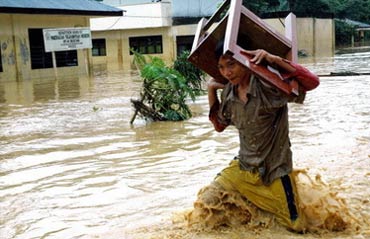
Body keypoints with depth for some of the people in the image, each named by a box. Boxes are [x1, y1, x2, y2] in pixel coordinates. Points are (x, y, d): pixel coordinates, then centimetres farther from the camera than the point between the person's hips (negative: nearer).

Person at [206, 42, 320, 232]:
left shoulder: (267, 85, -22)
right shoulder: (228, 93, -4)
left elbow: (312, 82, -30)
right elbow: (219, 126, 11)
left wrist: (274, 60, -36)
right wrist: (211, 90, 0)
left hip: (274, 170, -5)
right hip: (243, 167, 5)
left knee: (296, 228, 4)